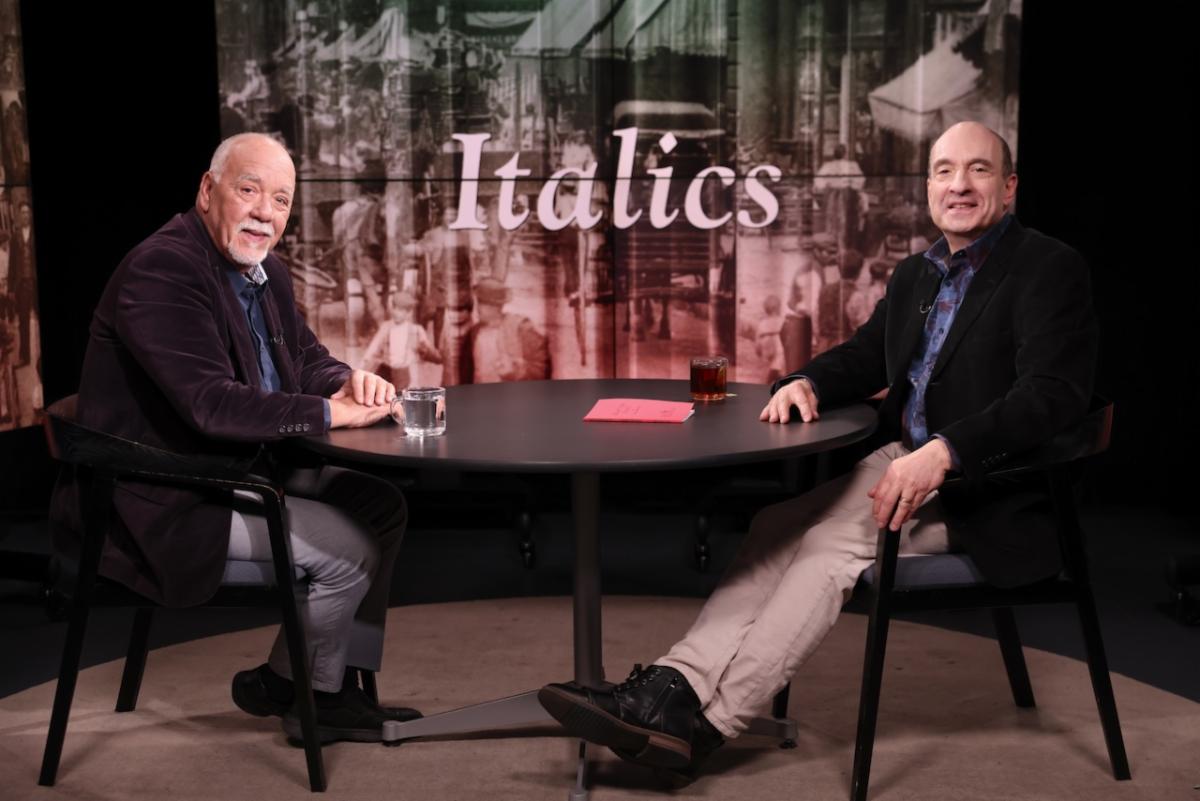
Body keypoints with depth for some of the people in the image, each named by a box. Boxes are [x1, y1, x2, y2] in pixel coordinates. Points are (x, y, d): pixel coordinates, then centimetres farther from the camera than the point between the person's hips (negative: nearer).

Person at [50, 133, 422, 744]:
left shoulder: (265, 271, 8)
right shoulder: (161, 269, -22)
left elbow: (307, 359, 16)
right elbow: (211, 404, -31)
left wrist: (348, 384, -9)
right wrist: (329, 413, -26)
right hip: (163, 502, -10)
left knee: (382, 506, 7)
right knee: (349, 550, -16)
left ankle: (336, 691, 14)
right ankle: (283, 686, 11)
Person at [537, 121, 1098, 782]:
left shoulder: (1050, 269, -8)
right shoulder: (915, 274, 16)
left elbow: (1052, 394, -21)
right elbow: (865, 356, 21)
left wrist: (943, 452, -34)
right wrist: (806, 382, -3)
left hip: (986, 497, -7)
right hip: (905, 465, 7)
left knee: (833, 534, -27)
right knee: (781, 524, -17)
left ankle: (705, 718, -28)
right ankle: (677, 684, -28)